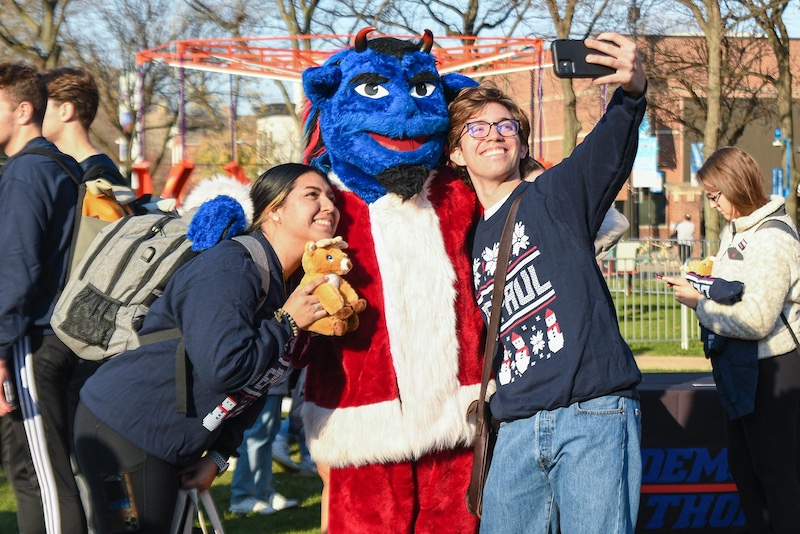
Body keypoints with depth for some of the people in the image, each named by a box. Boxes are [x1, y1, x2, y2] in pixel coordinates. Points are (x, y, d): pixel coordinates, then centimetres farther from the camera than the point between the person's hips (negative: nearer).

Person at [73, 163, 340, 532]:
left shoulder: (282, 286, 11)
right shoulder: (229, 271, -20)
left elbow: (253, 390, 15)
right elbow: (223, 368, -32)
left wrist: (218, 456, 5)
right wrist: (287, 324, -20)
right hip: (125, 430, -10)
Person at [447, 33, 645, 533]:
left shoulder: (556, 195, 4)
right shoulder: (467, 243, 20)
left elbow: (610, 149, -17)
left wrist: (632, 91, -36)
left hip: (593, 416, -5)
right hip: (517, 430, 5)